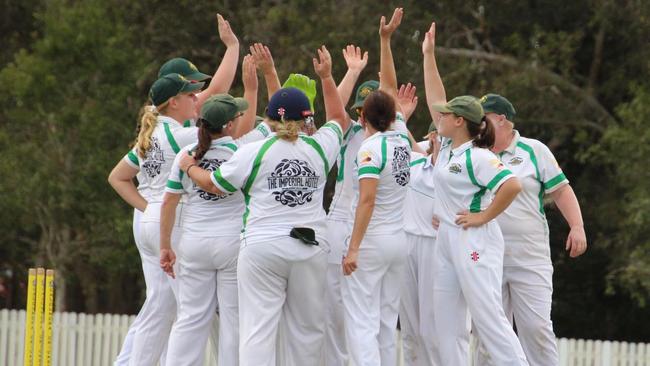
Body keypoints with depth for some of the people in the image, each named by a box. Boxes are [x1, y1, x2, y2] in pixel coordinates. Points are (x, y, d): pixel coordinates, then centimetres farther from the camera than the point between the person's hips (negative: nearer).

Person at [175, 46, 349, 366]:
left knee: (258, 330, -6)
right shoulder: (319, 148, 4)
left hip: (262, 247, -2)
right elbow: (339, 118, 25)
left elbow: (213, 184, 7)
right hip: (310, 248, 3)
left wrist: (189, 167, 26)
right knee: (306, 328, 12)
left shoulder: (253, 153, -3)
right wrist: (327, 77, 31)